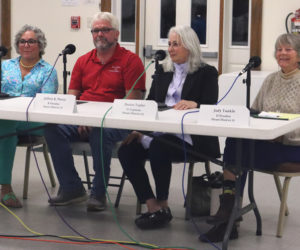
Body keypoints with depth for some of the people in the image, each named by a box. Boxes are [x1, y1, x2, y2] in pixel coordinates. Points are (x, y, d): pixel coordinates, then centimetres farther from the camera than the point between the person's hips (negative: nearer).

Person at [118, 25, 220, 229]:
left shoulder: (207, 73, 3)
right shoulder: (163, 71, 19)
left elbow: (211, 108, -8)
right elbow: (149, 103, 13)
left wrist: (194, 104, -30)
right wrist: (138, 129, -4)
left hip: (190, 138, -6)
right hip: (159, 132, 6)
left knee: (158, 147, -33)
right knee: (127, 149, -20)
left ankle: (162, 206, -15)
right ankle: (153, 207, -17)